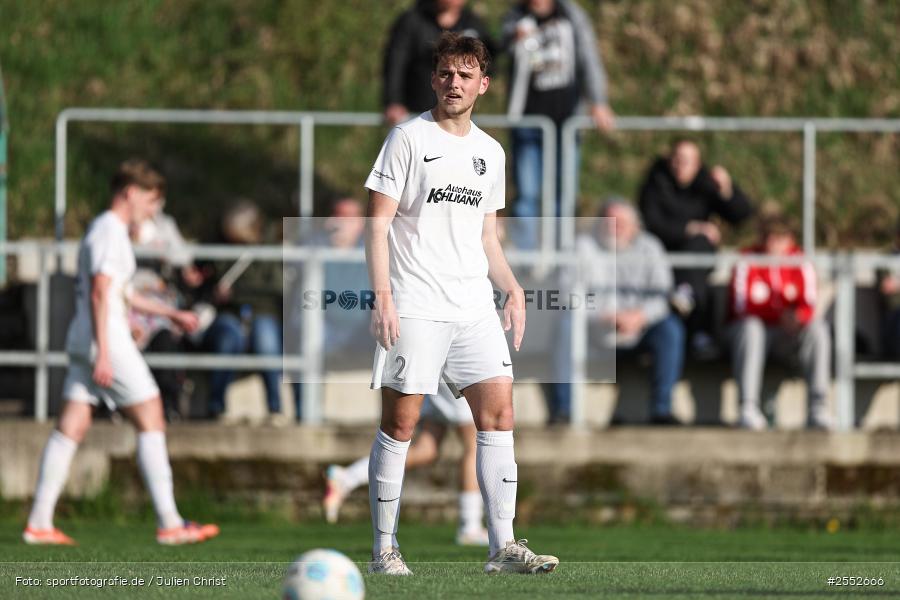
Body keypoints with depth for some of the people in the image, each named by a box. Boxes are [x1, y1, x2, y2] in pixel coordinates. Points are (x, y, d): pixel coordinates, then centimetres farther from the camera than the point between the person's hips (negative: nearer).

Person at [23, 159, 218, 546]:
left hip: (83, 341, 10)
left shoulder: (104, 230, 22)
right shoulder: (111, 232, -11)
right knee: (151, 422, -5)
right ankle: (169, 524, -7)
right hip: (107, 341, -10)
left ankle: (39, 523, 2)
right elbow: (100, 293, -19)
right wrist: (103, 353, -24)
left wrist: (171, 314, 34)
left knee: (71, 428, 6)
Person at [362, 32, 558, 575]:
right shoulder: (409, 139, -2)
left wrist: (514, 289, 9)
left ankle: (503, 546, 0)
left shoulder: (490, 153, 16)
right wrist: (383, 295, -15)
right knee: (400, 423, -4)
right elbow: (379, 222, -6)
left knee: (499, 411, -2)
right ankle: (384, 548, 4)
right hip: (415, 307, -5)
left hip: (475, 307, 5)